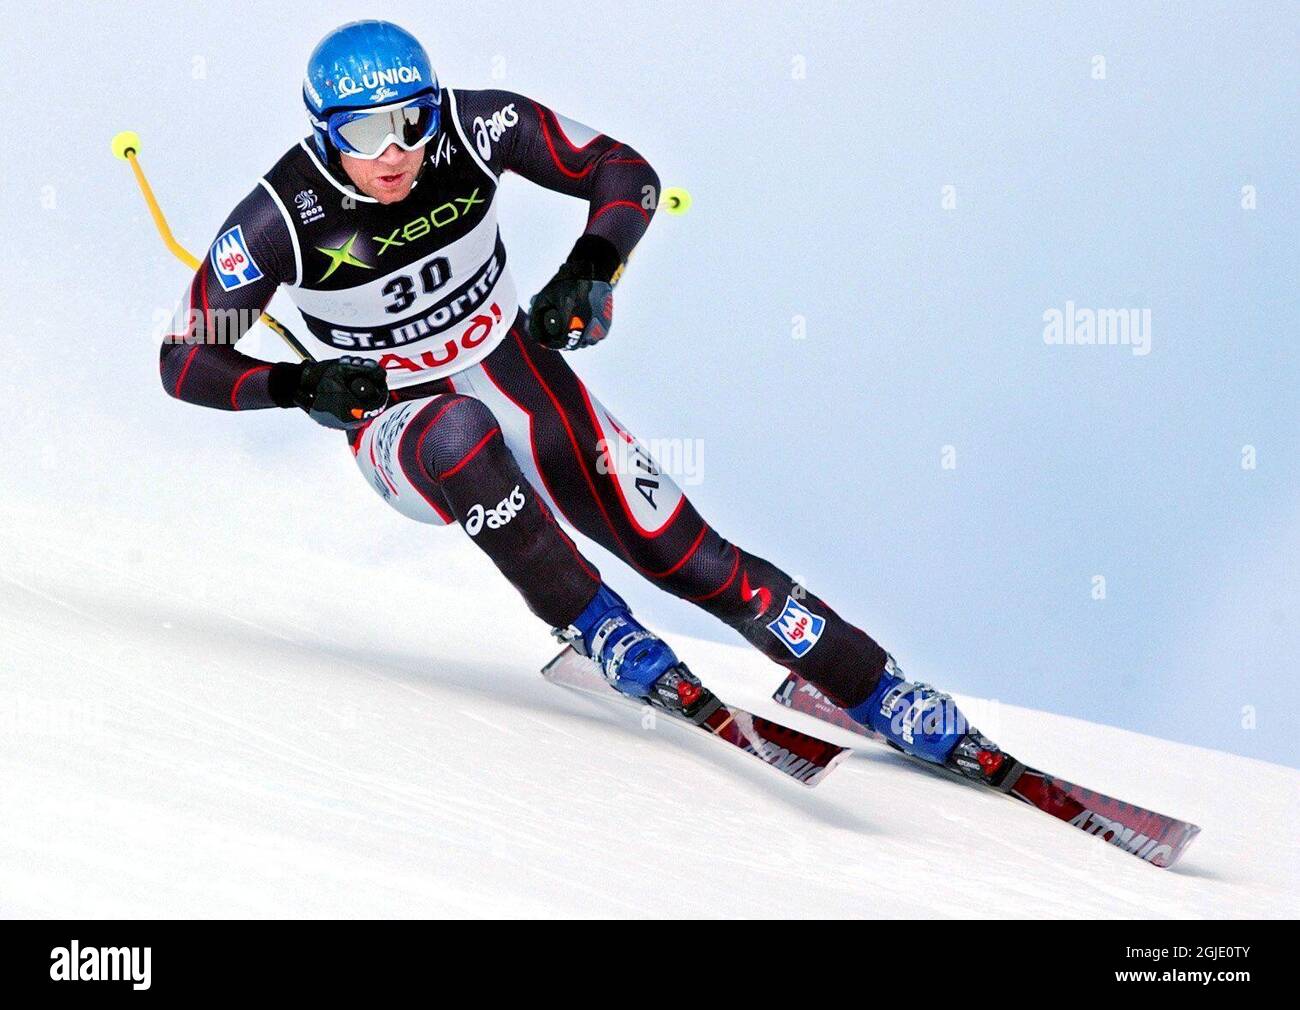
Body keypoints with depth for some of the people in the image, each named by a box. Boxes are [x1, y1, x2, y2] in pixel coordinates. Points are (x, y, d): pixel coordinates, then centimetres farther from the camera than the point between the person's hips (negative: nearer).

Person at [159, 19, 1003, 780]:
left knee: (688, 557, -6)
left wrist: (589, 270, -25)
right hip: (401, 429, -2)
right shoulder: (281, 219, -23)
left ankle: (892, 702, 3)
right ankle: (595, 627, -25)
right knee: (458, 433, -39)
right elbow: (187, 362, -15)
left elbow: (628, 174, -7)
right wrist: (300, 385, -31)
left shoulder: (475, 127, -19)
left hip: (517, 378, 2)